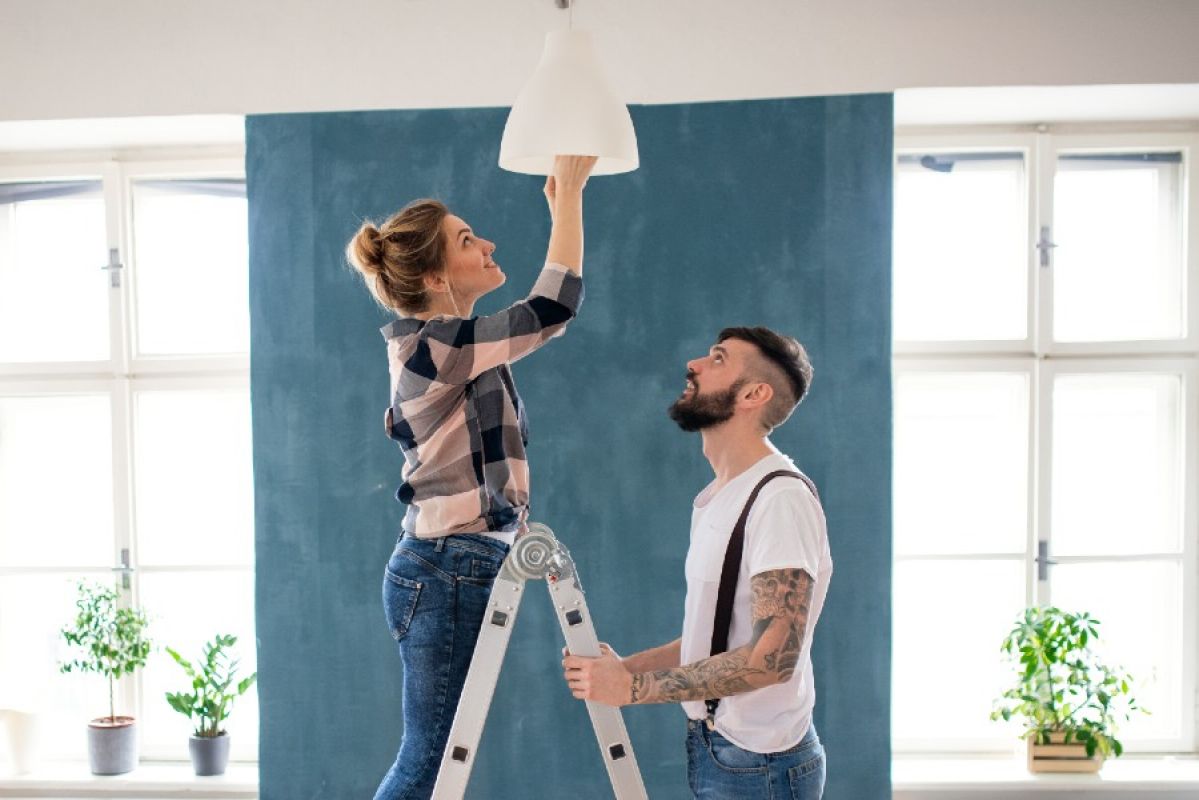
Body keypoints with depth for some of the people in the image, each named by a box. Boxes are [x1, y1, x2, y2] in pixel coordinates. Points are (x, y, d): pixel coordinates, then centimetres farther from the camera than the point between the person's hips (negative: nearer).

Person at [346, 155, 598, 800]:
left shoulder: (450, 343, 11)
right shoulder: (435, 345, -17)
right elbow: (553, 309, -20)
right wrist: (570, 194, -13)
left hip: (452, 570, 10)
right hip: (448, 576, -10)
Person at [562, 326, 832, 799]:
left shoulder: (780, 496, -18)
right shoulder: (716, 499, 11)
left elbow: (773, 657, -25)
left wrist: (633, 687, -21)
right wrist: (624, 666, 1)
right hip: (713, 749, 8)